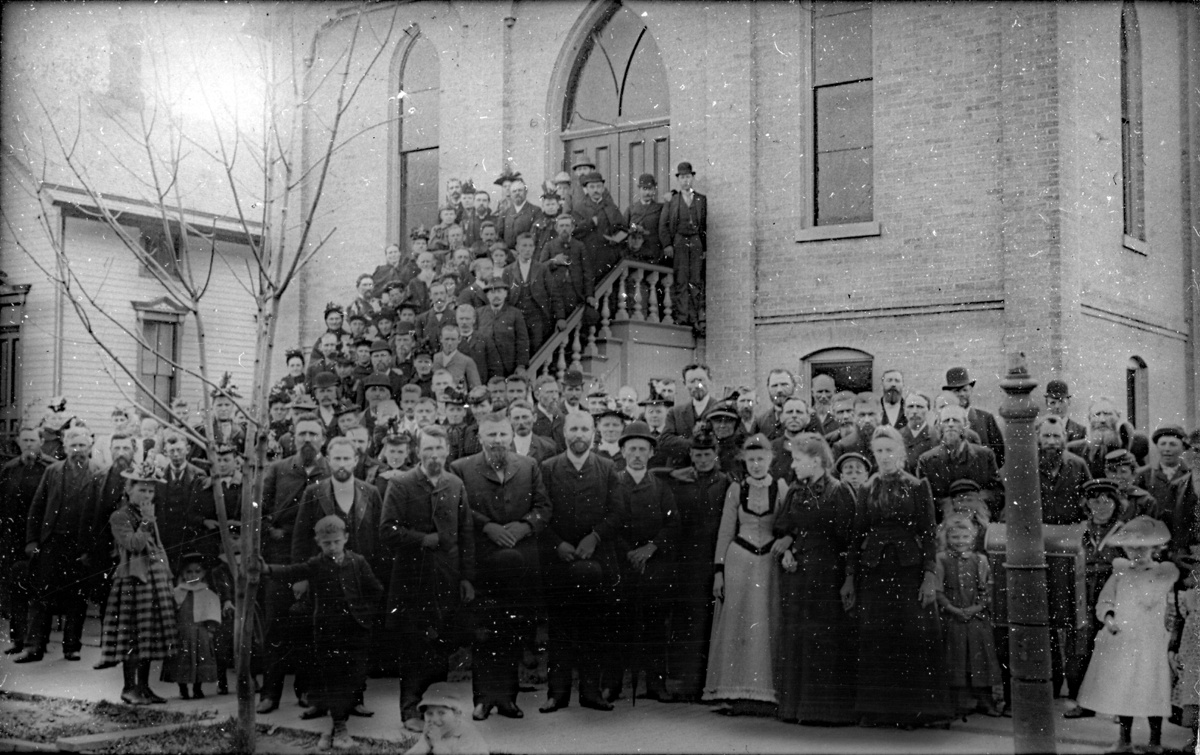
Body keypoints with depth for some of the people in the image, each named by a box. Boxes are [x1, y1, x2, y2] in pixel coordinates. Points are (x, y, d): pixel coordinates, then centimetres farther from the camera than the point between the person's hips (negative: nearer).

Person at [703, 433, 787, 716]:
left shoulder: (781, 488, 3)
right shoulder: (736, 490, 5)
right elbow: (725, 533, 6)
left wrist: (788, 538, -18)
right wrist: (718, 571, 2)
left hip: (770, 562, -1)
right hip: (739, 560, 1)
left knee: (766, 626, -1)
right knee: (737, 626, 0)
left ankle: (763, 694, 3)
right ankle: (739, 693, 3)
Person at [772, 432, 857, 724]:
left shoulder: (839, 492, -7)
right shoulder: (794, 492, 12)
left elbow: (847, 537, -8)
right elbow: (781, 529, 15)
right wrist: (785, 550, -3)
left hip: (827, 576, -6)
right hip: (795, 575, 6)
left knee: (825, 643, -3)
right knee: (796, 642, 7)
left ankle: (829, 708, 4)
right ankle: (797, 706, 14)